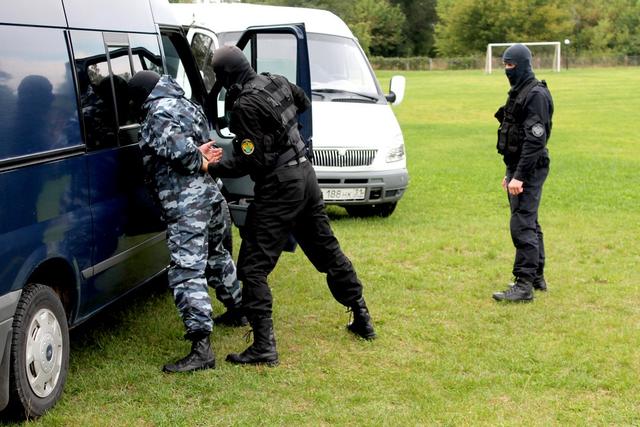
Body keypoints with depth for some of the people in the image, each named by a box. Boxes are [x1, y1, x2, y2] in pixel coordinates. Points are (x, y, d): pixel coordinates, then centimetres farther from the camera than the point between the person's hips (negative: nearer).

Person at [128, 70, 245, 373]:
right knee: (215, 255, 30)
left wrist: (199, 162, -8)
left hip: (185, 203, -10)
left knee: (186, 271, -12)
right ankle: (237, 310, 49)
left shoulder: (159, 114, -12)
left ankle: (201, 348, -18)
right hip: (210, 194, 10)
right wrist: (201, 158, -6)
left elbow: (178, 150, -25)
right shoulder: (185, 105, 18)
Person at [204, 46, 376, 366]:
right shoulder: (277, 82, 6)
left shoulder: (244, 106, -19)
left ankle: (264, 346, -8)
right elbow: (304, 103, 27)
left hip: (278, 187, -9)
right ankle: (362, 319, 30)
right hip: (305, 173, 9)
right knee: (327, 250, 20)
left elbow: (250, 161, -20)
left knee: (253, 266, -4)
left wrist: (212, 168, -16)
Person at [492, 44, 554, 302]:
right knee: (529, 224, 16)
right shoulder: (518, 92, 16)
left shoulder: (536, 94, -16)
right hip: (517, 167, 10)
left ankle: (524, 285, -8)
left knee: (522, 225, -11)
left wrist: (519, 176, -25)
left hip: (530, 169, -10)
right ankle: (537, 278, 26)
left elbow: (535, 139, -22)